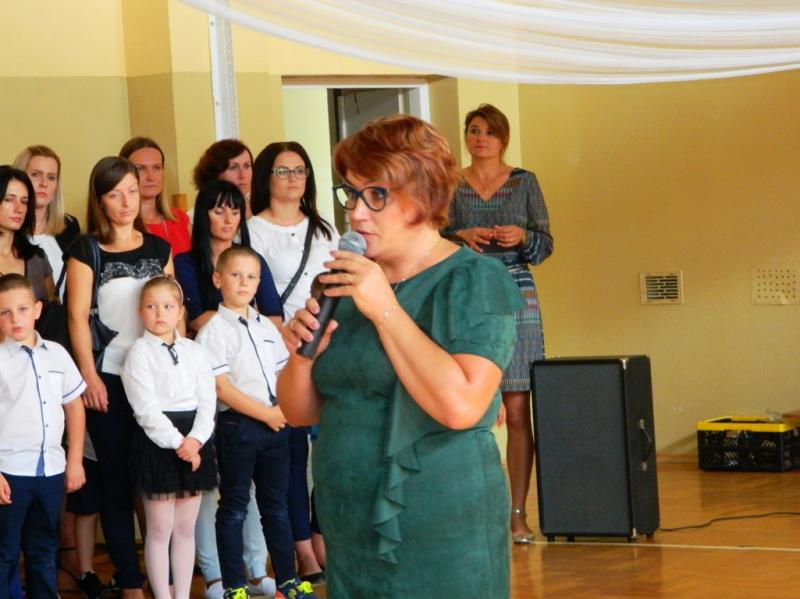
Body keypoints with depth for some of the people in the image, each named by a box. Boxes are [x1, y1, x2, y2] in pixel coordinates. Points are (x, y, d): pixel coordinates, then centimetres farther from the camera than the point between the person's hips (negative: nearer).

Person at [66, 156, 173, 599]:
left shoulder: (159, 248, 10)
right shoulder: (86, 250, -1)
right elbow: (77, 316, -5)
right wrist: (89, 376, -12)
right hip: (110, 378, -3)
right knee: (117, 478, 1)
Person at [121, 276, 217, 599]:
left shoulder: (195, 351, 10)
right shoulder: (139, 352, -4)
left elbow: (208, 401, 3)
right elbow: (146, 408, -11)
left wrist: (195, 440, -12)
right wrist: (177, 444, -16)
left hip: (194, 441, 5)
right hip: (157, 441, -4)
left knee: (185, 529, 10)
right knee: (160, 530, 0)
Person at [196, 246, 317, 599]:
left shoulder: (268, 328, 13)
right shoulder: (214, 331, -8)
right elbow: (221, 387, -14)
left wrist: (283, 409, -3)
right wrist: (265, 413, -15)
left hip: (275, 424, 6)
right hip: (237, 424, -6)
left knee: (276, 504, 12)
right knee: (234, 508, 2)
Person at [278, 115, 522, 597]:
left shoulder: (474, 280, -9)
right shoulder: (348, 280, 10)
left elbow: (461, 406, -24)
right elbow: (300, 412, 13)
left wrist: (385, 309, -21)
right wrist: (301, 357, -8)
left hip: (441, 540, -6)